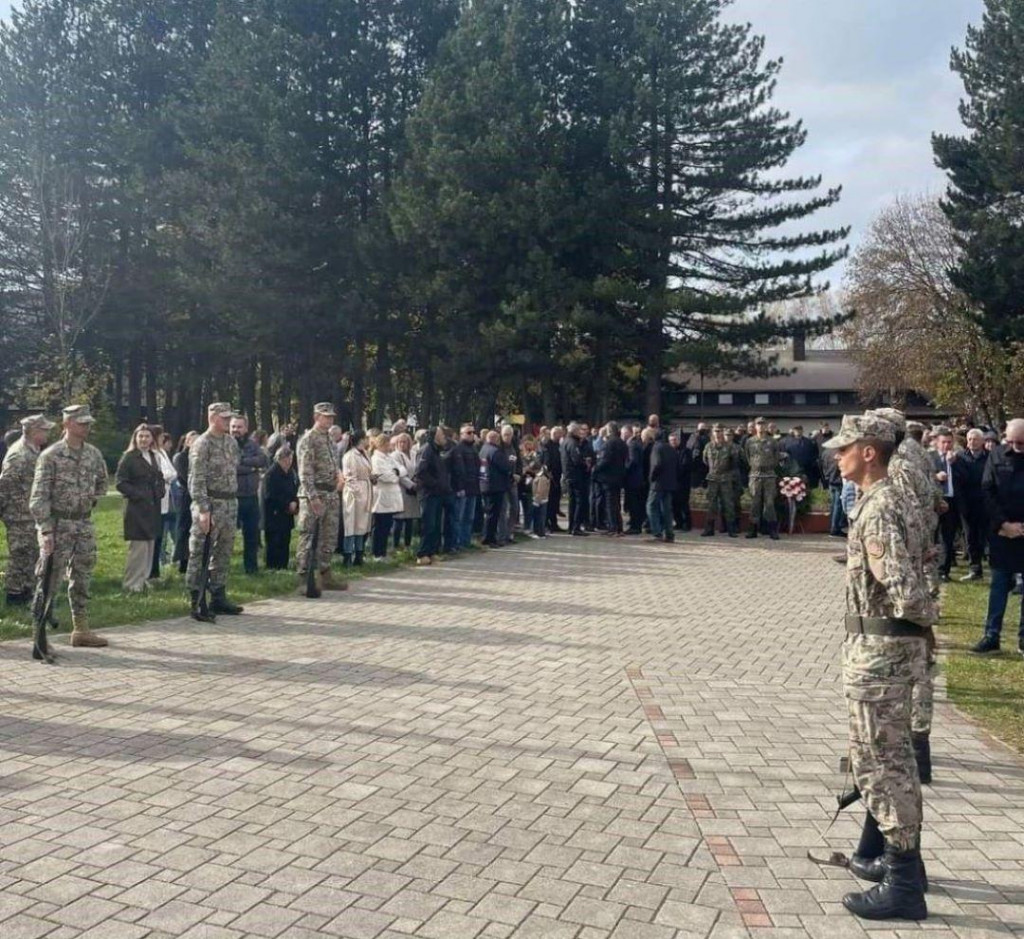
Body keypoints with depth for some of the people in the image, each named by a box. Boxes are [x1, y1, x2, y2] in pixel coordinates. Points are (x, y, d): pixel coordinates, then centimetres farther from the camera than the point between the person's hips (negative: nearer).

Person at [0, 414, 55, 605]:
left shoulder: (33, 451, 9)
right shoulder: (19, 455, -20)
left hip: (31, 515, 9)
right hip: (20, 516, -9)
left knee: (32, 554, 16)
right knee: (20, 555, 0)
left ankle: (26, 590, 26)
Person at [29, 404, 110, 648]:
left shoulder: (94, 454, 6)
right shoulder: (50, 456, -11)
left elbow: (102, 482, 25)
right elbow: (39, 497, -14)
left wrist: (91, 501, 11)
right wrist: (46, 531, -20)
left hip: (84, 524, 6)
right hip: (57, 524, -6)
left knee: (82, 578, 11)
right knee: (49, 578, -3)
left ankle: (81, 629, 19)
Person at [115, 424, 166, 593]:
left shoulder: (154, 457, 14)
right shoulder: (129, 458, -8)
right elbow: (120, 482, -12)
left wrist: (161, 490, 5)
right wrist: (137, 494, -17)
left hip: (152, 508, 7)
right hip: (136, 508, -7)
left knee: (150, 546, 11)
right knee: (138, 547, -7)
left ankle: (143, 580, 21)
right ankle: (132, 584, 1)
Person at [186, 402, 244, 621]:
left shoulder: (232, 442, 13)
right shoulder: (202, 444, -10)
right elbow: (197, 480, -15)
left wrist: (233, 502, 14)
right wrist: (203, 510, -21)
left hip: (230, 503, 8)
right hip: (210, 504, -8)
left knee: (223, 553, 13)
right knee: (199, 554, -2)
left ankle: (219, 597, 22)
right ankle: (197, 603, 1)